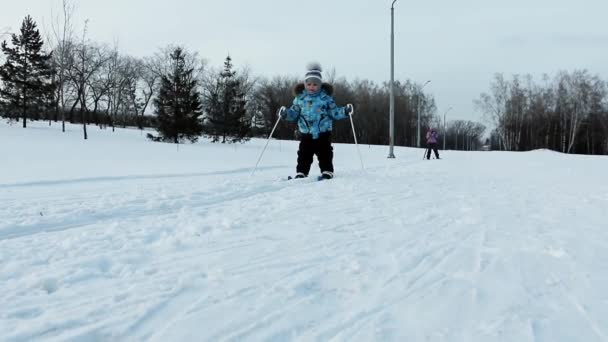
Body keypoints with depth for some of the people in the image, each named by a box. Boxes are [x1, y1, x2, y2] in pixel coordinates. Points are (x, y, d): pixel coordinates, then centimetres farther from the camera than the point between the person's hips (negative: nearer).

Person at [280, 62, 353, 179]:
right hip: (306, 133, 1)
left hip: (323, 133, -1)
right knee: (304, 156, 2)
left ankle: (327, 173, 9)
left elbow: (334, 112, 6)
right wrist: (286, 113, -12)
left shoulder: (326, 97, 1)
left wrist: (344, 111, -10)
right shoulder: (300, 97, 2)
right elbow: (294, 114, 7)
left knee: (325, 154, 2)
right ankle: (301, 174, 8)